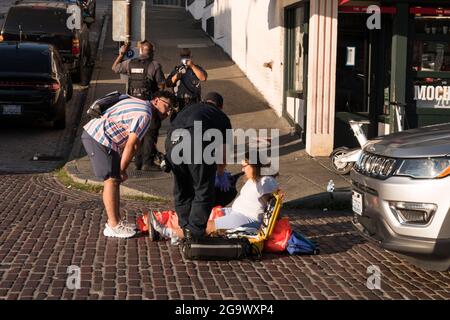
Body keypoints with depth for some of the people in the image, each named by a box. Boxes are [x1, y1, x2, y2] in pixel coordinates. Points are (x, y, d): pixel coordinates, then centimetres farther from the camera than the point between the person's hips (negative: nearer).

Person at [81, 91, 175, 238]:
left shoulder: (138, 102, 17)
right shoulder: (145, 115, -13)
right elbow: (131, 145, -18)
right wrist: (122, 170, -8)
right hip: (100, 138, -10)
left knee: (116, 179, 13)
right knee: (112, 180, -8)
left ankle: (115, 220, 19)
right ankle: (113, 226, -5)